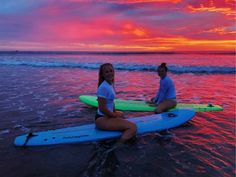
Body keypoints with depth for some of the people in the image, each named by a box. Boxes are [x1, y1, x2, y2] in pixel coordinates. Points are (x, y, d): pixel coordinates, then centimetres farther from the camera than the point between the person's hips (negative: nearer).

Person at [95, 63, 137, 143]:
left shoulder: (111, 84, 8)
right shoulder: (104, 87, -19)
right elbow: (102, 108, -21)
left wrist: (115, 113, 9)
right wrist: (115, 115, -9)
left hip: (107, 116, 11)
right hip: (102, 119, -11)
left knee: (121, 114, 40)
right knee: (133, 127, -22)